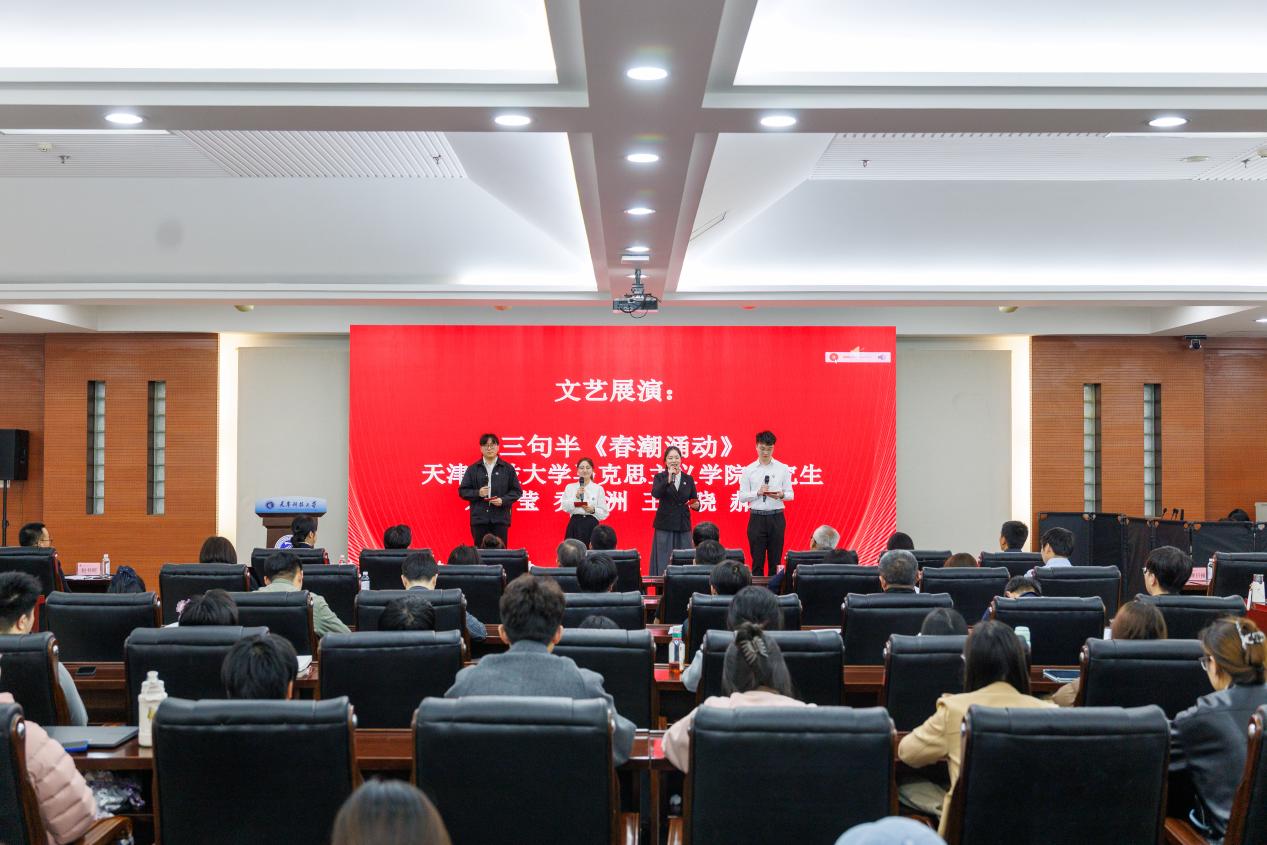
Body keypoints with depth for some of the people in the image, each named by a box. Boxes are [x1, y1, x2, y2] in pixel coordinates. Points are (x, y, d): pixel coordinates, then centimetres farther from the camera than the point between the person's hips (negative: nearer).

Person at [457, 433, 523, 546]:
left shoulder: (508, 468, 7)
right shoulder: (472, 469, 9)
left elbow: (517, 491, 7)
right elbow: (462, 491, 8)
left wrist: (503, 500, -10)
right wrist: (477, 493, -10)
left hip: (500, 519, -1)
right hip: (479, 519, 1)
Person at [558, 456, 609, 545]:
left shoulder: (598, 488, 5)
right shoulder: (570, 487, 9)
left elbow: (604, 513, 3)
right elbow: (565, 507, -2)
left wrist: (593, 510, -14)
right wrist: (576, 497, -14)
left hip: (592, 526, -1)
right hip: (575, 525, 1)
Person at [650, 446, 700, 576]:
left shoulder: (688, 479, 10)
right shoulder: (660, 477, 3)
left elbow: (694, 500, 11)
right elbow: (655, 494, -16)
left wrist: (696, 505, -11)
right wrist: (668, 479, -25)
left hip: (683, 526, 2)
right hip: (664, 525, -2)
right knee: (663, 562, -3)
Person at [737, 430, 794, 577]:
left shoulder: (783, 469, 5)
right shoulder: (748, 470, 3)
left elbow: (791, 494, 6)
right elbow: (742, 496, 2)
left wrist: (781, 495, -16)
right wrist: (758, 492, -15)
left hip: (776, 517, 0)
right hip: (756, 517, 0)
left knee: (775, 559, 4)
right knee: (757, 559, 3)